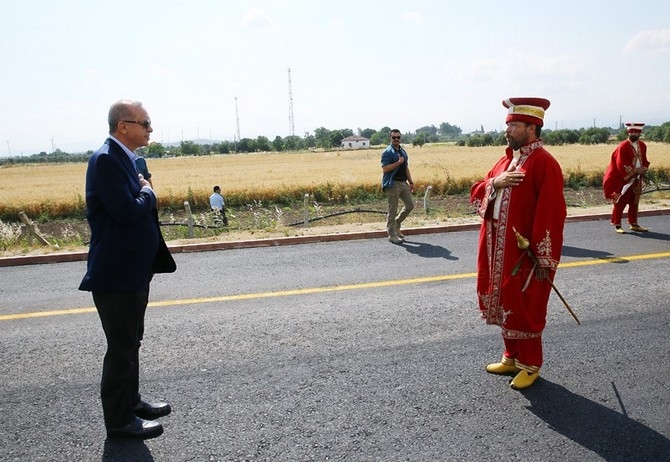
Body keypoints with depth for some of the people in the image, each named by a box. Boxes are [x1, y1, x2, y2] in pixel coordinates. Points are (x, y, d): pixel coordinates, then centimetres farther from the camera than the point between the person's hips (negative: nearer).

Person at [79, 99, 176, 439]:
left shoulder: (123, 158, 12)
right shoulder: (106, 159, -19)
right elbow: (127, 211, -26)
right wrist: (148, 192, -10)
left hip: (133, 271, 10)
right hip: (117, 274, -10)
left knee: (130, 343, 21)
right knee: (121, 347, 2)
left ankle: (130, 401, 36)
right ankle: (119, 420, 17)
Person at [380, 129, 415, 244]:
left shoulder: (403, 151, 16)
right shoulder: (387, 152, -9)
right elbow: (385, 169, -19)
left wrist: (410, 182, 15)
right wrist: (399, 162, -19)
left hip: (403, 183, 8)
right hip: (392, 184, -8)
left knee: (410, 205, 10)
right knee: (393, 210, -3)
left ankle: (396, 223, 27)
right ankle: (392, 234, 5)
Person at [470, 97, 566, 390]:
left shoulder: (544, 163, -15)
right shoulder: (507, 159, 12)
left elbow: (551, 214, -19)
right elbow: (476, 193, 12)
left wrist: (544, 259, -20)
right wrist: (495, 183, -10)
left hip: (525, 254, -8)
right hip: (499, 251, 8)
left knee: (525, 308, 3)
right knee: (505, 304, 17)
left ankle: (530, 365, 21)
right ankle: (512, 357, 33)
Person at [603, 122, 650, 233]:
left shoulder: (642, 145, 7)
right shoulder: (623, 146, -13)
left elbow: (645, 161, 14)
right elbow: (621, 164, -16)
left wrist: (643, 169, -7)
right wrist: (635, 170, -18)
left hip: (636, 179, 7)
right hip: (624, 179, -7)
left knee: (634, 202, 13)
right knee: (620, 202, -2)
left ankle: (634, 224, 22)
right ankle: (617, 225, 4)